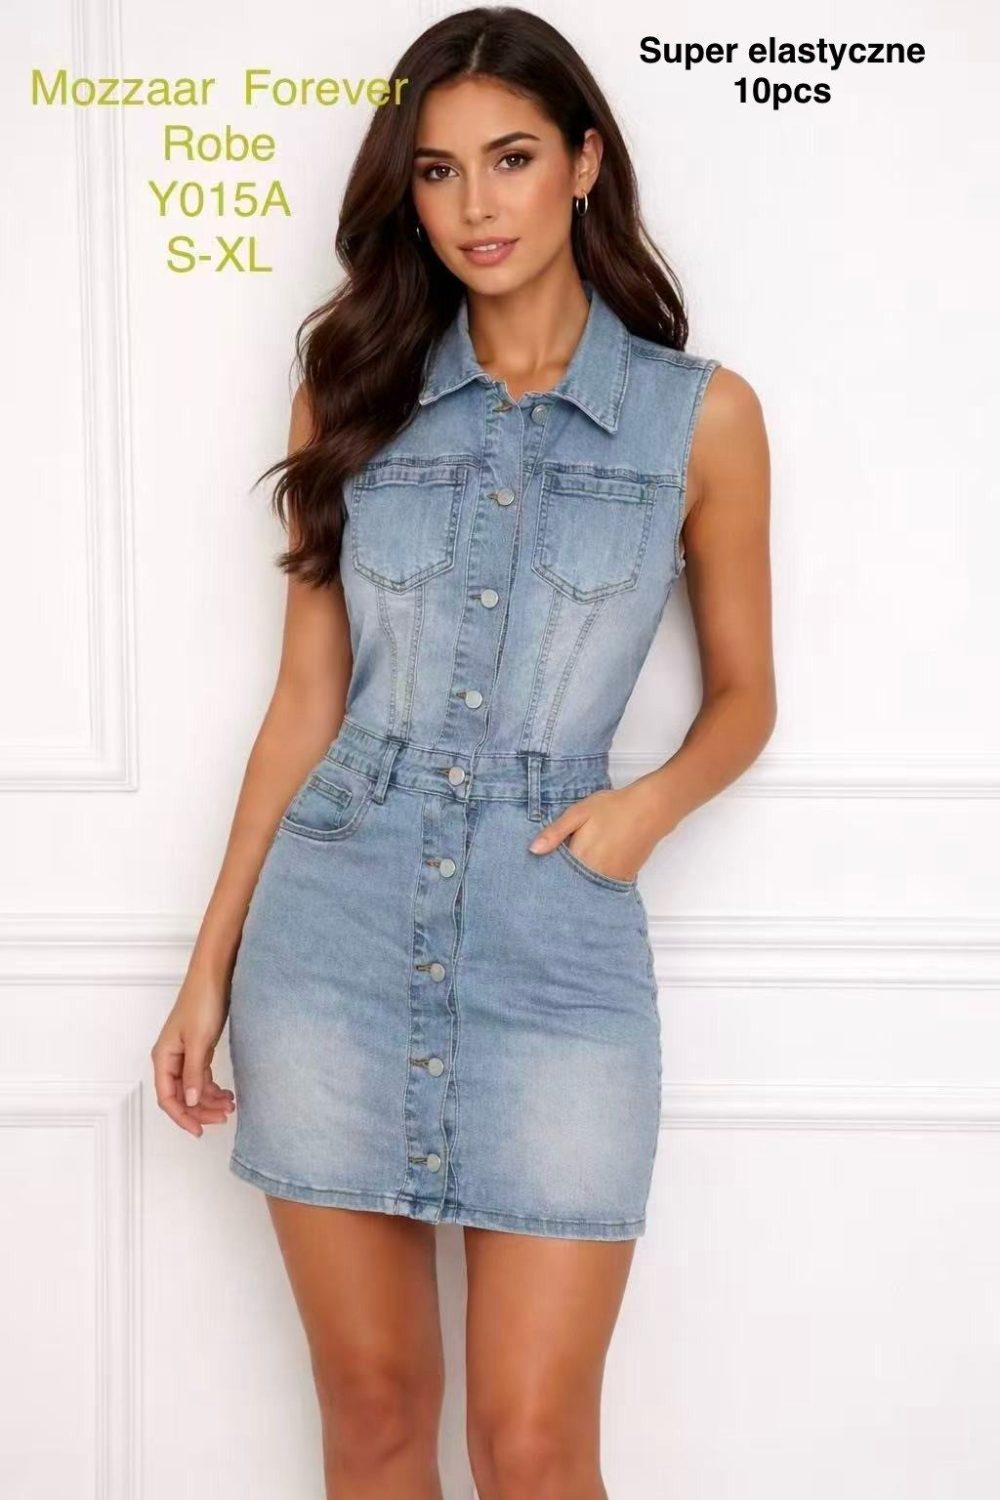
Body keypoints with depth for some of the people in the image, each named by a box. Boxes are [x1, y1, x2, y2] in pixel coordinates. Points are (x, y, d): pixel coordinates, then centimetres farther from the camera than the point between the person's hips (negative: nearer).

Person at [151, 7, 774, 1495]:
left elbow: (743, 696, 11)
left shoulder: (701, 414, 1)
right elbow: (307, 698, 8)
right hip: (334, 926, 2)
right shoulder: (354, 392, 6)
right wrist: (211, 965, 7)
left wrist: (652, 800, -11)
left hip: (555, 942, -2)